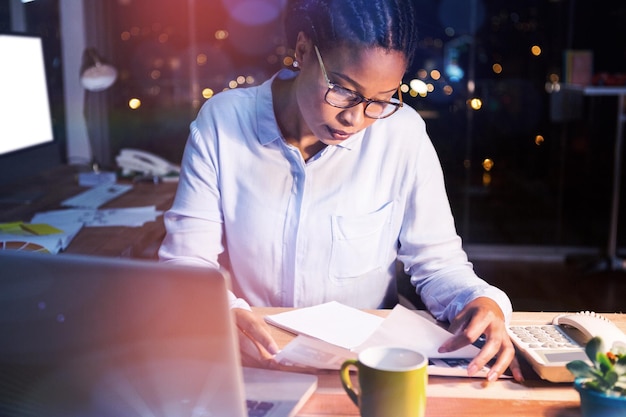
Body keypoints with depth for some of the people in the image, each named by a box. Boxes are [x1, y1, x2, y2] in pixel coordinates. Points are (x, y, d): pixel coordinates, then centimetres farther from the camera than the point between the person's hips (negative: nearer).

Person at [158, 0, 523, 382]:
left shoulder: (403, 133, -9)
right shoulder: (223, 122, -9)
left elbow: (437, 263, -1)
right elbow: (186, 260, -8)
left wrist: (480, 301, -22)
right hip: (250, 366, 0)